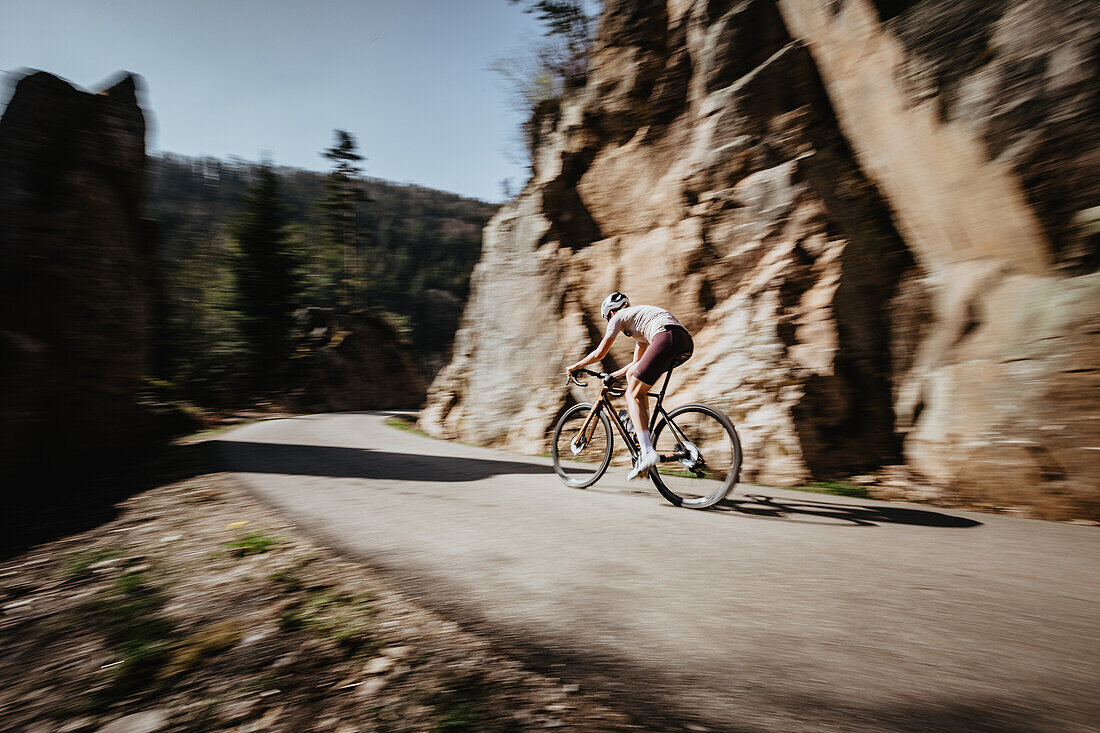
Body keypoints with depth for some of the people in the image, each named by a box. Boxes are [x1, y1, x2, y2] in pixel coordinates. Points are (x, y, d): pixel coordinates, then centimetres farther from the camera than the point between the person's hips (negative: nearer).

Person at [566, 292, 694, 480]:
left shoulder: (619, 316, 16)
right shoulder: (638, 317, 39)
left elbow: (599, 353, 16)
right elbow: (637, 363, 45)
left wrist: (575, 366, 30)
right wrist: (613, 375, 54)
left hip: (667, 337, -9)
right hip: (687, 343, 9)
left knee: (633, 395, -3)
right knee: (632, 374, 22)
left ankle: (648, 452, -16)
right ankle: (642, 434, 17)